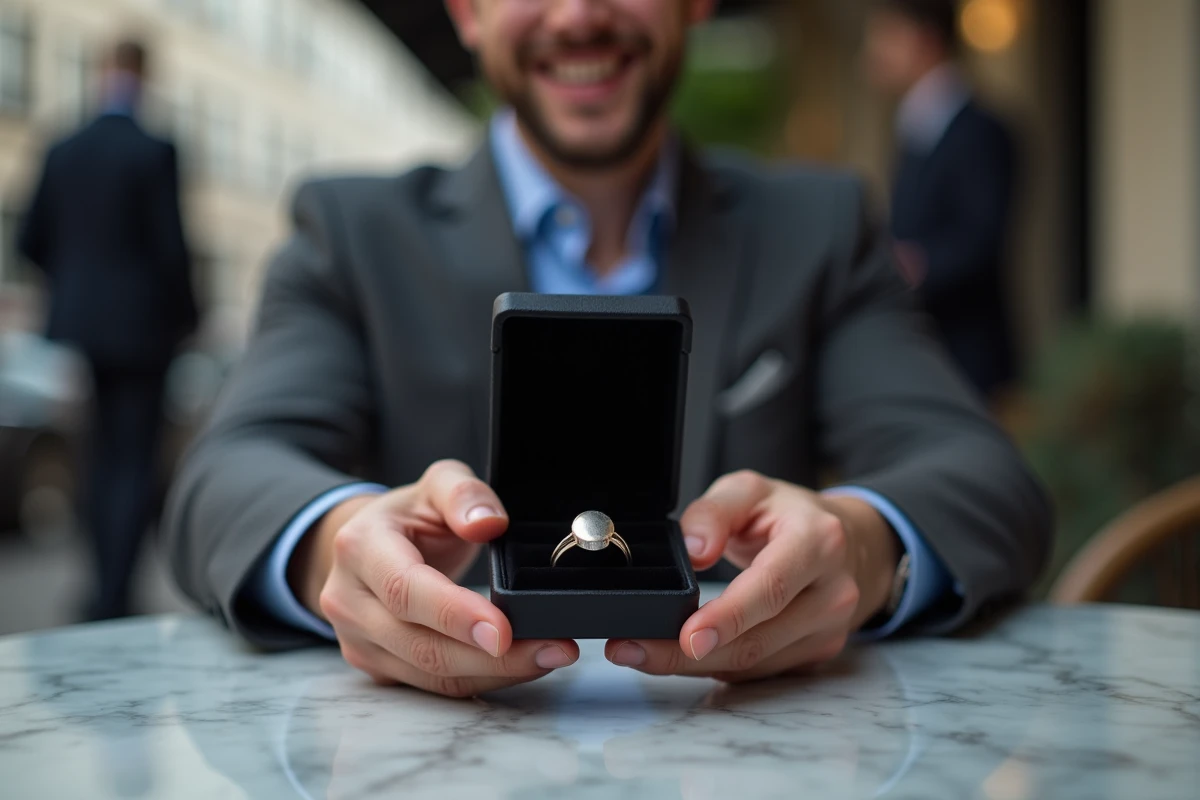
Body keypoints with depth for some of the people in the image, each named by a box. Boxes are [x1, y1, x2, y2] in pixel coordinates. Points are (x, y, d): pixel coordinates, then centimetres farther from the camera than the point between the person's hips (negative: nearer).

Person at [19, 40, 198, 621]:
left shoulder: (62, 153, 5)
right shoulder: (154, 154, -9)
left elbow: (32, 242, 8)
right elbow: (171, 246, -11)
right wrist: (185, 312, 5)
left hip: (78, 326, 5)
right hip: (138, 325, -5)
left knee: (101, 458, 15)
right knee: (134, 462, -1)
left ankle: (104, 587, 19)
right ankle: (113, 595, -6)